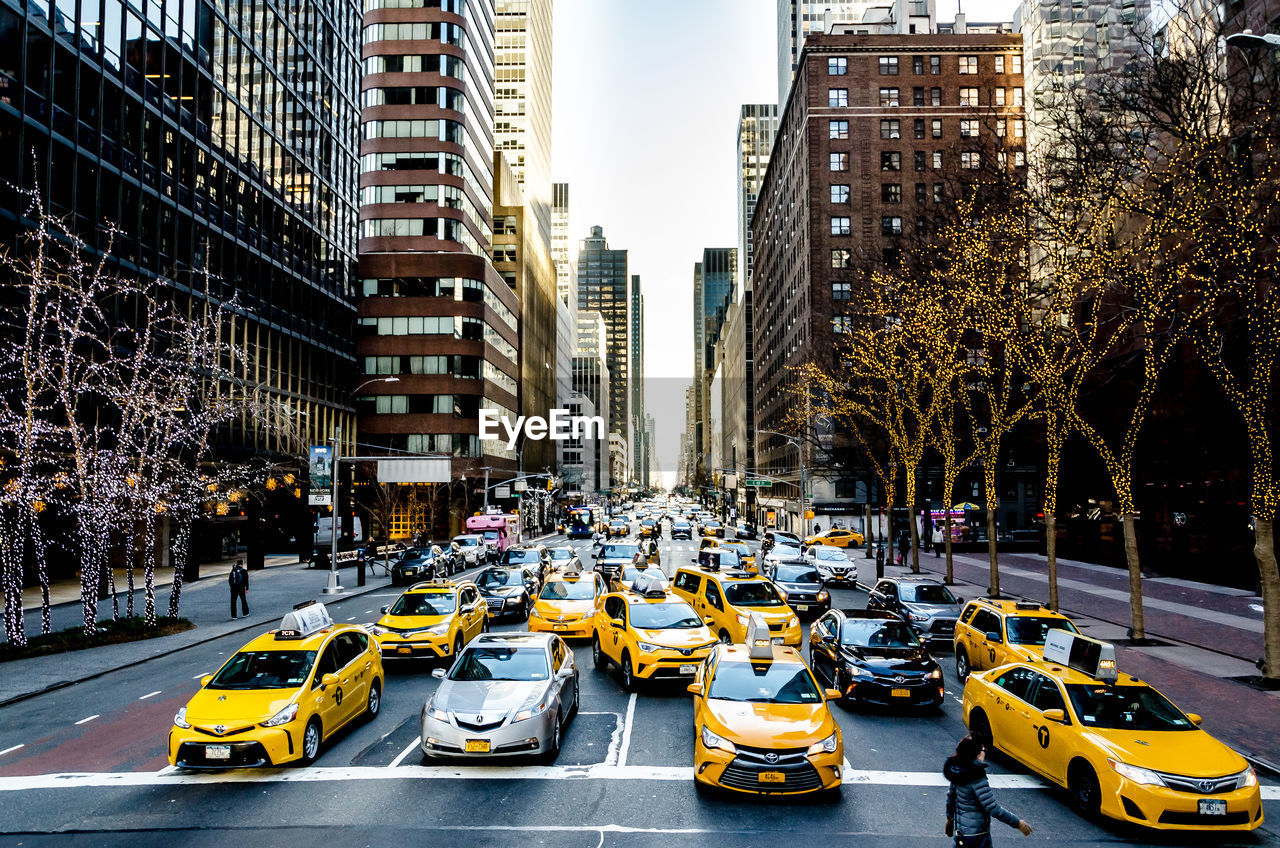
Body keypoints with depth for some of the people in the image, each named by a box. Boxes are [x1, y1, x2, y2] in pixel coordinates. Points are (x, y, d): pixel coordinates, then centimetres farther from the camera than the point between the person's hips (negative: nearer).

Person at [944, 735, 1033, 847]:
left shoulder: (958, 771, 0)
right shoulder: (977, 779, -25)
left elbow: (950, 797, 12)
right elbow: (993, 808, -24)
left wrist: (950, 818, 27)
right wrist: (1018, 824, -15)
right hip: (976, 834, -8)